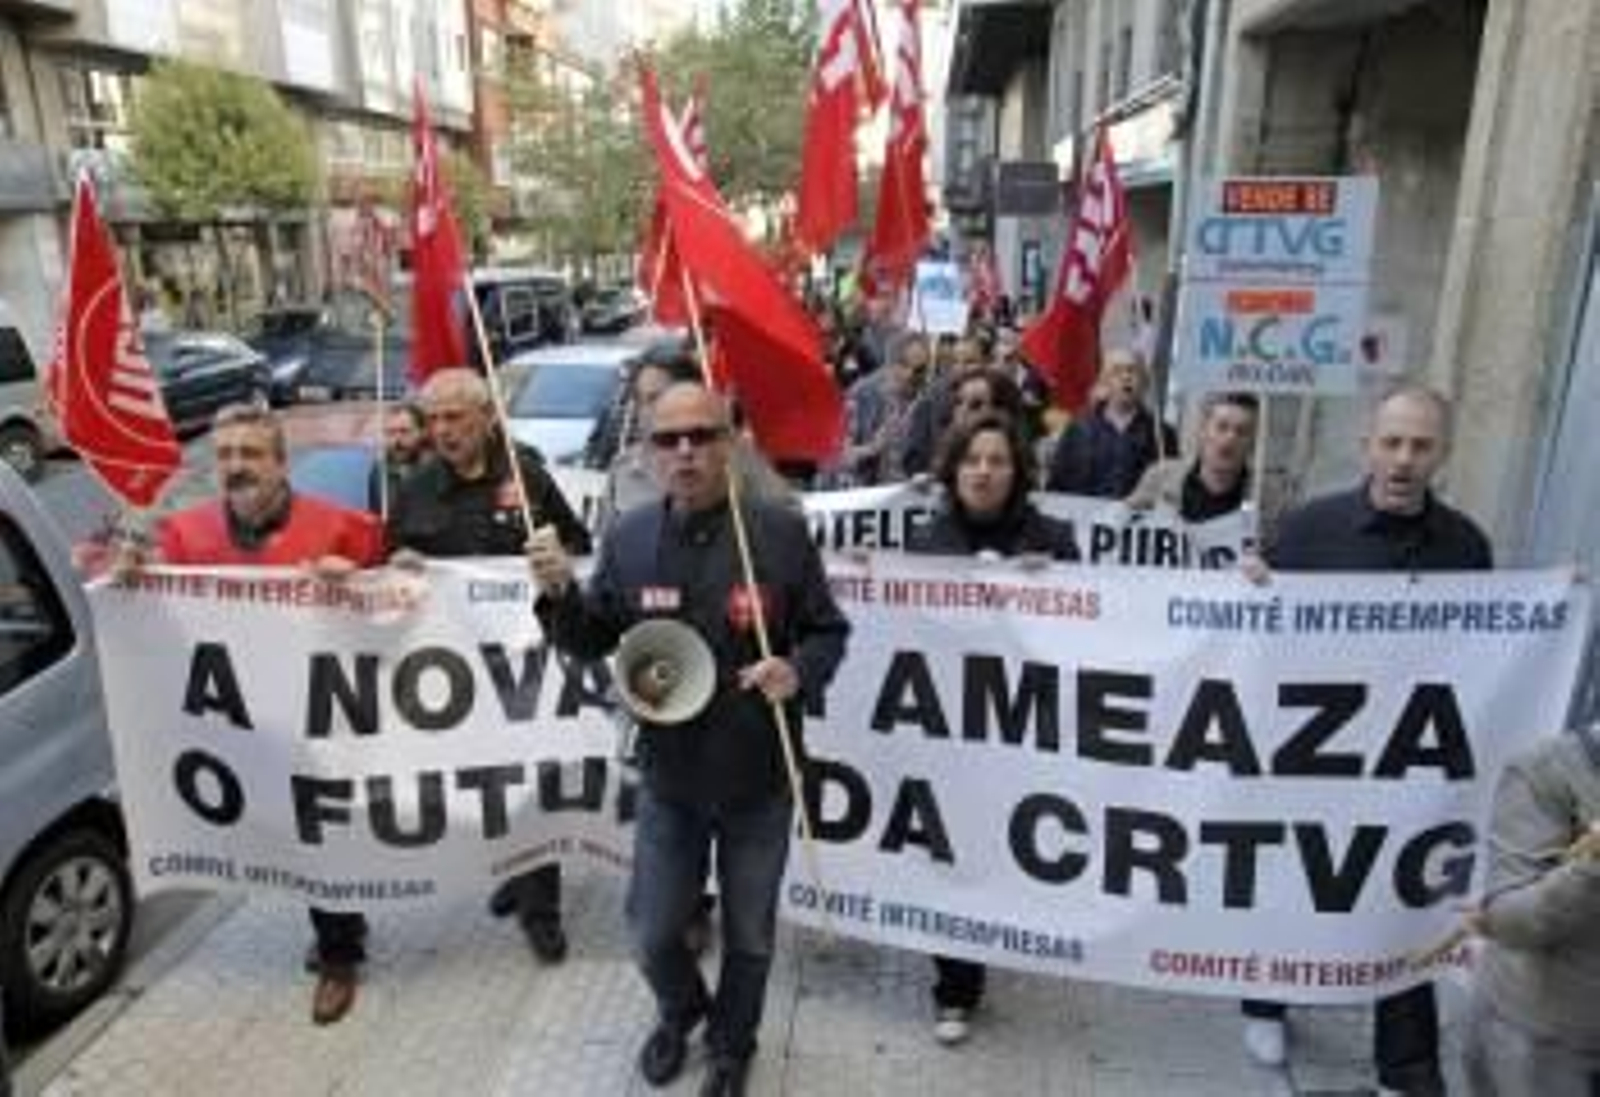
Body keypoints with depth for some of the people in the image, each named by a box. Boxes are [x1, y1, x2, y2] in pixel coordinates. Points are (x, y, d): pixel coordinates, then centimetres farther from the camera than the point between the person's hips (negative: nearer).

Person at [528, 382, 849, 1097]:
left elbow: (828, 632, -4)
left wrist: (798, 670, -25)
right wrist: (558, 594, -16)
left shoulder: (780, 533, -15)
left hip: (760, 781, -2)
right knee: (652, 932, 18)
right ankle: (680, 1010, 53)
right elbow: (592, 642, 3)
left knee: (749, 935, 18)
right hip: (667, 779, 2)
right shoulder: (629, 539, -5)